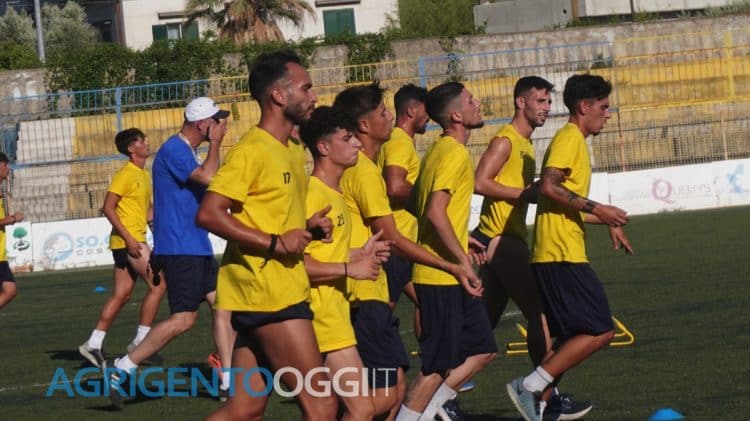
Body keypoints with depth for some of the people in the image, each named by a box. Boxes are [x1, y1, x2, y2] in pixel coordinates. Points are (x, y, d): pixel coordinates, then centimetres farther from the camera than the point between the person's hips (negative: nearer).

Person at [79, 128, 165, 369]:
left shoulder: (144, 175, 16)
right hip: (127, 240, -9)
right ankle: (140, 341, -7)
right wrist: (129, 238, -21)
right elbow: (108, 208, -16)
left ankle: (93, 344, 11)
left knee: (121, 294, 9)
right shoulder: (126, 175, -12)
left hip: (135, 241, 9)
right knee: (158, 286, -10)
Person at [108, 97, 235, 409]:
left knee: (223, 304, 7)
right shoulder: (173, 151, -15)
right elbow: (208, 177, -26)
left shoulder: (188, 152, 17)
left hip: (197, 248, 10)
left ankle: (229, 382, 10)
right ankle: (122, 369, -6)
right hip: (179, 249, -10)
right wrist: (215, 143, -14)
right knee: (184, 318, -12)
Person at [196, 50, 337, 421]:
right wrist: (275, 243, -21)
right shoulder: (252, 150, -12)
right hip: (268, 294, -9)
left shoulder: (293, 150, 17)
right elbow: (208, 214, -19)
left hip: (284, 290, 9)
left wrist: (309, 226, 8)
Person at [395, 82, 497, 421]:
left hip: (448, 275, 10)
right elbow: (435, 212, -26)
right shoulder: (455, 154, -16)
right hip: (443, 276, -10)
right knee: (439, 365, -4)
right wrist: (462, 263, -24)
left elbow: (425, 207, 22)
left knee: (483, 350, 12)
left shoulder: (440, 150, 14)